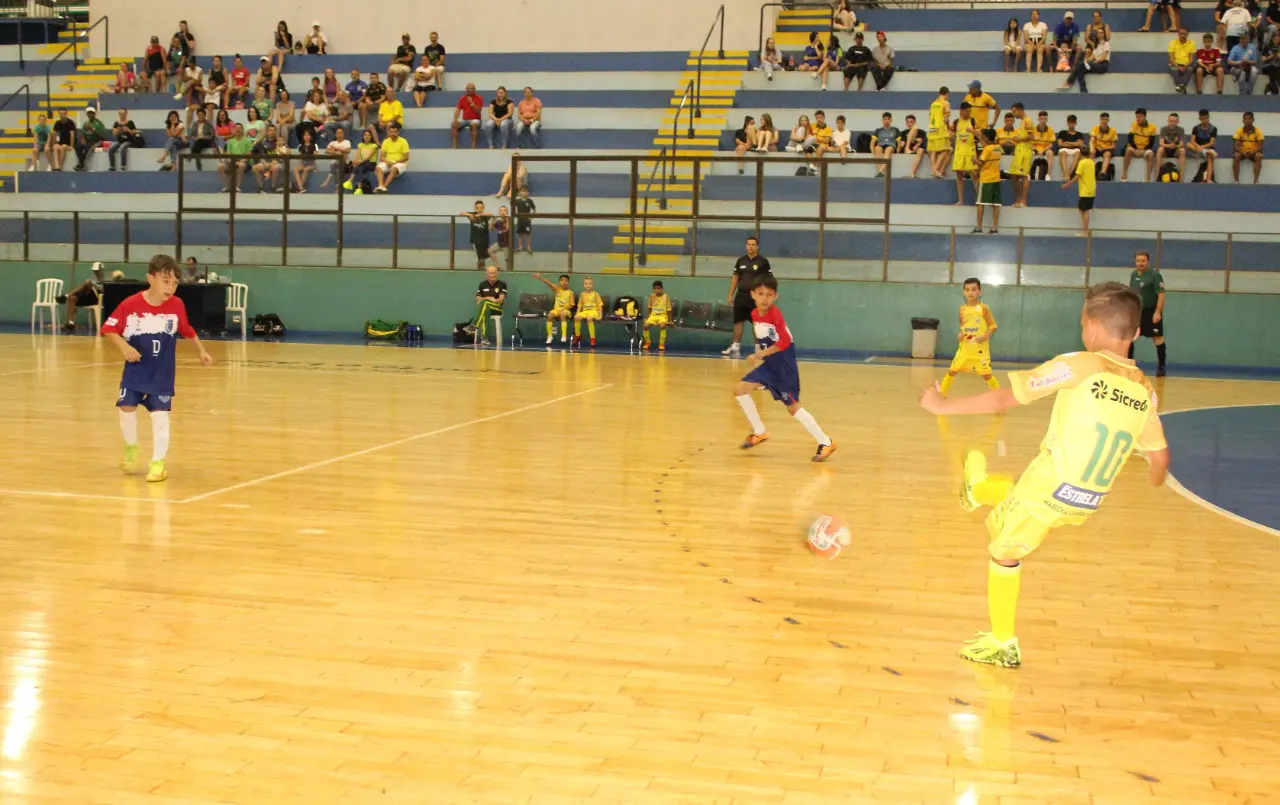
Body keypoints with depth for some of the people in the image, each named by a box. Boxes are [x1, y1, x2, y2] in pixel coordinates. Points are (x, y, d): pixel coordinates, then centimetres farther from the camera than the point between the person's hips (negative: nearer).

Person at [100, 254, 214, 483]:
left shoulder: (177, 305, -9)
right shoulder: (130, 305, -15)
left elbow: (188, 331, 8)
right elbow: (109, 330, -8)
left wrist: (202, 352, 9)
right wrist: (124, 346, -23)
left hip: (163, 372, 0)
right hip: (135, 369, 0)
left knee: (160, 413, -5)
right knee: (127, 409, 0)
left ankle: (158, 463, 5)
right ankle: (131, 447, 30)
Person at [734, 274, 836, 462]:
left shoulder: (775, 314, -21)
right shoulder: (754, 314, 3)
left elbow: (784, 343, -27)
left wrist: (759, 355, -24)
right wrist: (758, 356, 8)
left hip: (784, 366, -8)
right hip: (768, 365, 8)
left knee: (792, 406, -7)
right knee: (739, 389, 2)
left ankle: (825, 442, 2)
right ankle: (760, 432, 15)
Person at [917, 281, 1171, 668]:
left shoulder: (1078, 366, -16)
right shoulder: (1145, 390, -1)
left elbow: (1004, 398, -14)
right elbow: (1160, 456, 8)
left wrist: (942, 405, -3)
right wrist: (1156, 479, 32)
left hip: (1048, 491, -6)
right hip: (1086, 504, 6)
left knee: (1004, 553, 18)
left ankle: (1002, 645, 28)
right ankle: (976, 489, 64)